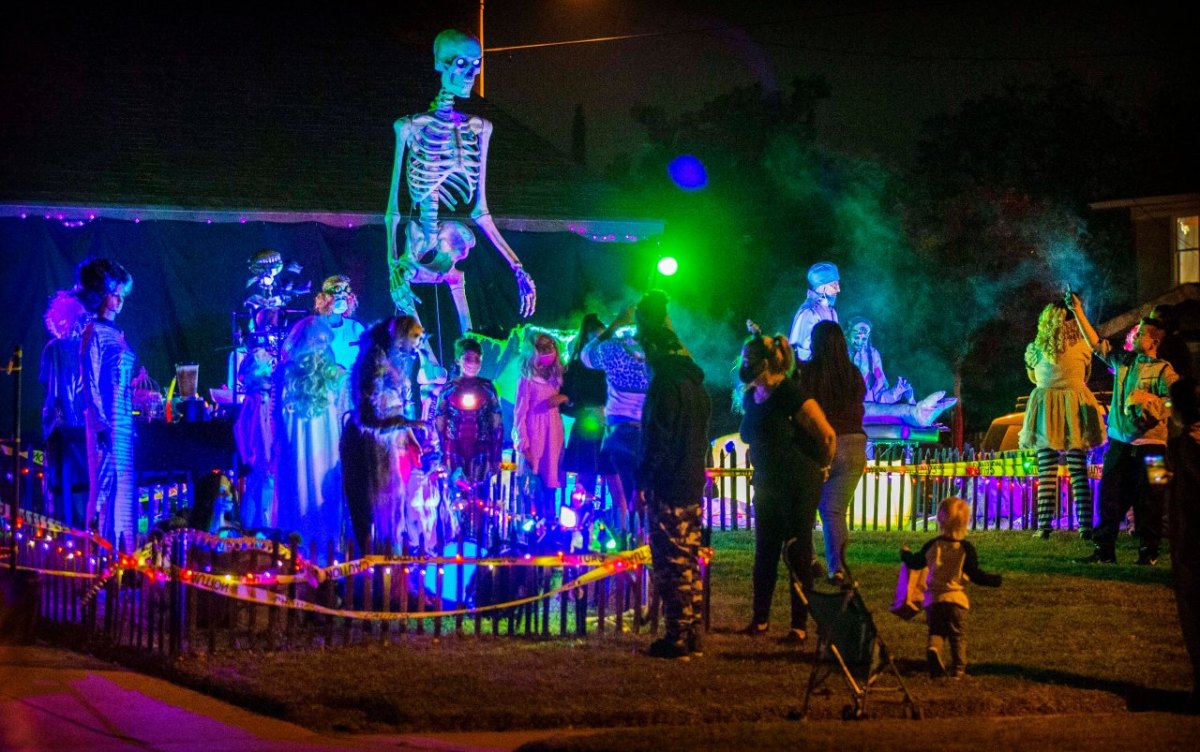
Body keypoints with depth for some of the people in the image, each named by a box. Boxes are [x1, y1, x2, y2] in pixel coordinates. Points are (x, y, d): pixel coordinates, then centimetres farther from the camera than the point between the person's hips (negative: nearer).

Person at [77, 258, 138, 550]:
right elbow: (93, 383, -13)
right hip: (107, 423, -9)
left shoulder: (115, 334, 17)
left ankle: (122, 552, 8)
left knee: (123, 488, 7)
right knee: (107, 483, -9)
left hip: (123, 422, 9)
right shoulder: (94, 333, -8)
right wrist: (103, 424, -18)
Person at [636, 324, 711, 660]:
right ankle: (692, 635, 14)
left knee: (672, 563, -8)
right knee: (689, 563, 12)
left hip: (668, 487, -9)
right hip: (693, 486, 9)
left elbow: (657, 438, -18)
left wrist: (643, 480, -13)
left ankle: (677, 639, -9)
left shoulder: (665, 383, -14)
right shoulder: (695, 383, 16)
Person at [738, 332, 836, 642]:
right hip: (767, 485, 8)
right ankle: (760, 619, 18)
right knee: (765, 552, 10)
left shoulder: (790, 394, -20)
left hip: (799, 485, -8)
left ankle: (800, 625, 4)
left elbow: (827, 435, -20)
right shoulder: (750, 397, 5)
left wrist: (822, 468, -7)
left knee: (799, 552, -1)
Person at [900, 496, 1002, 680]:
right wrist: (995, 580, 2)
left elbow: (916, 563, 16)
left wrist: (906, 554, 37)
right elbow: (975, 574, -10)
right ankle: (958, 668, 6)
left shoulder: (931, 546, 1)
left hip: (933, 599, 2)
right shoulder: (965, 548, -7)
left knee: (936, 631, 7)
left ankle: (933, 650, -24)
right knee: (958, 635, 8)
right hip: (956, 598, -2)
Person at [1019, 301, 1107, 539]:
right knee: (1079, 473, 4)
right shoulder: (1081, 347, -1)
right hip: (1075, 409, 0)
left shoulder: (1035, 348, -1)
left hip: (1045, 407, 0)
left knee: (1046, 474, 2)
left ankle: (1044, 527, -3)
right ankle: (1085, 526, 0)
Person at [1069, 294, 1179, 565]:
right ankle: (1104, 550, 7)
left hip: (1149, 443, -6)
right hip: (1120, 441, 6)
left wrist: (1149, 398, -21)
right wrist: (1078, 312, 13)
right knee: (1110, 495, 3)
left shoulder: (1163, 370, -4)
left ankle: (1148, 552, 5)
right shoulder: (1124, 361, 13)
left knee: (1147, 500, -2)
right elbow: (1096, 343, 17)